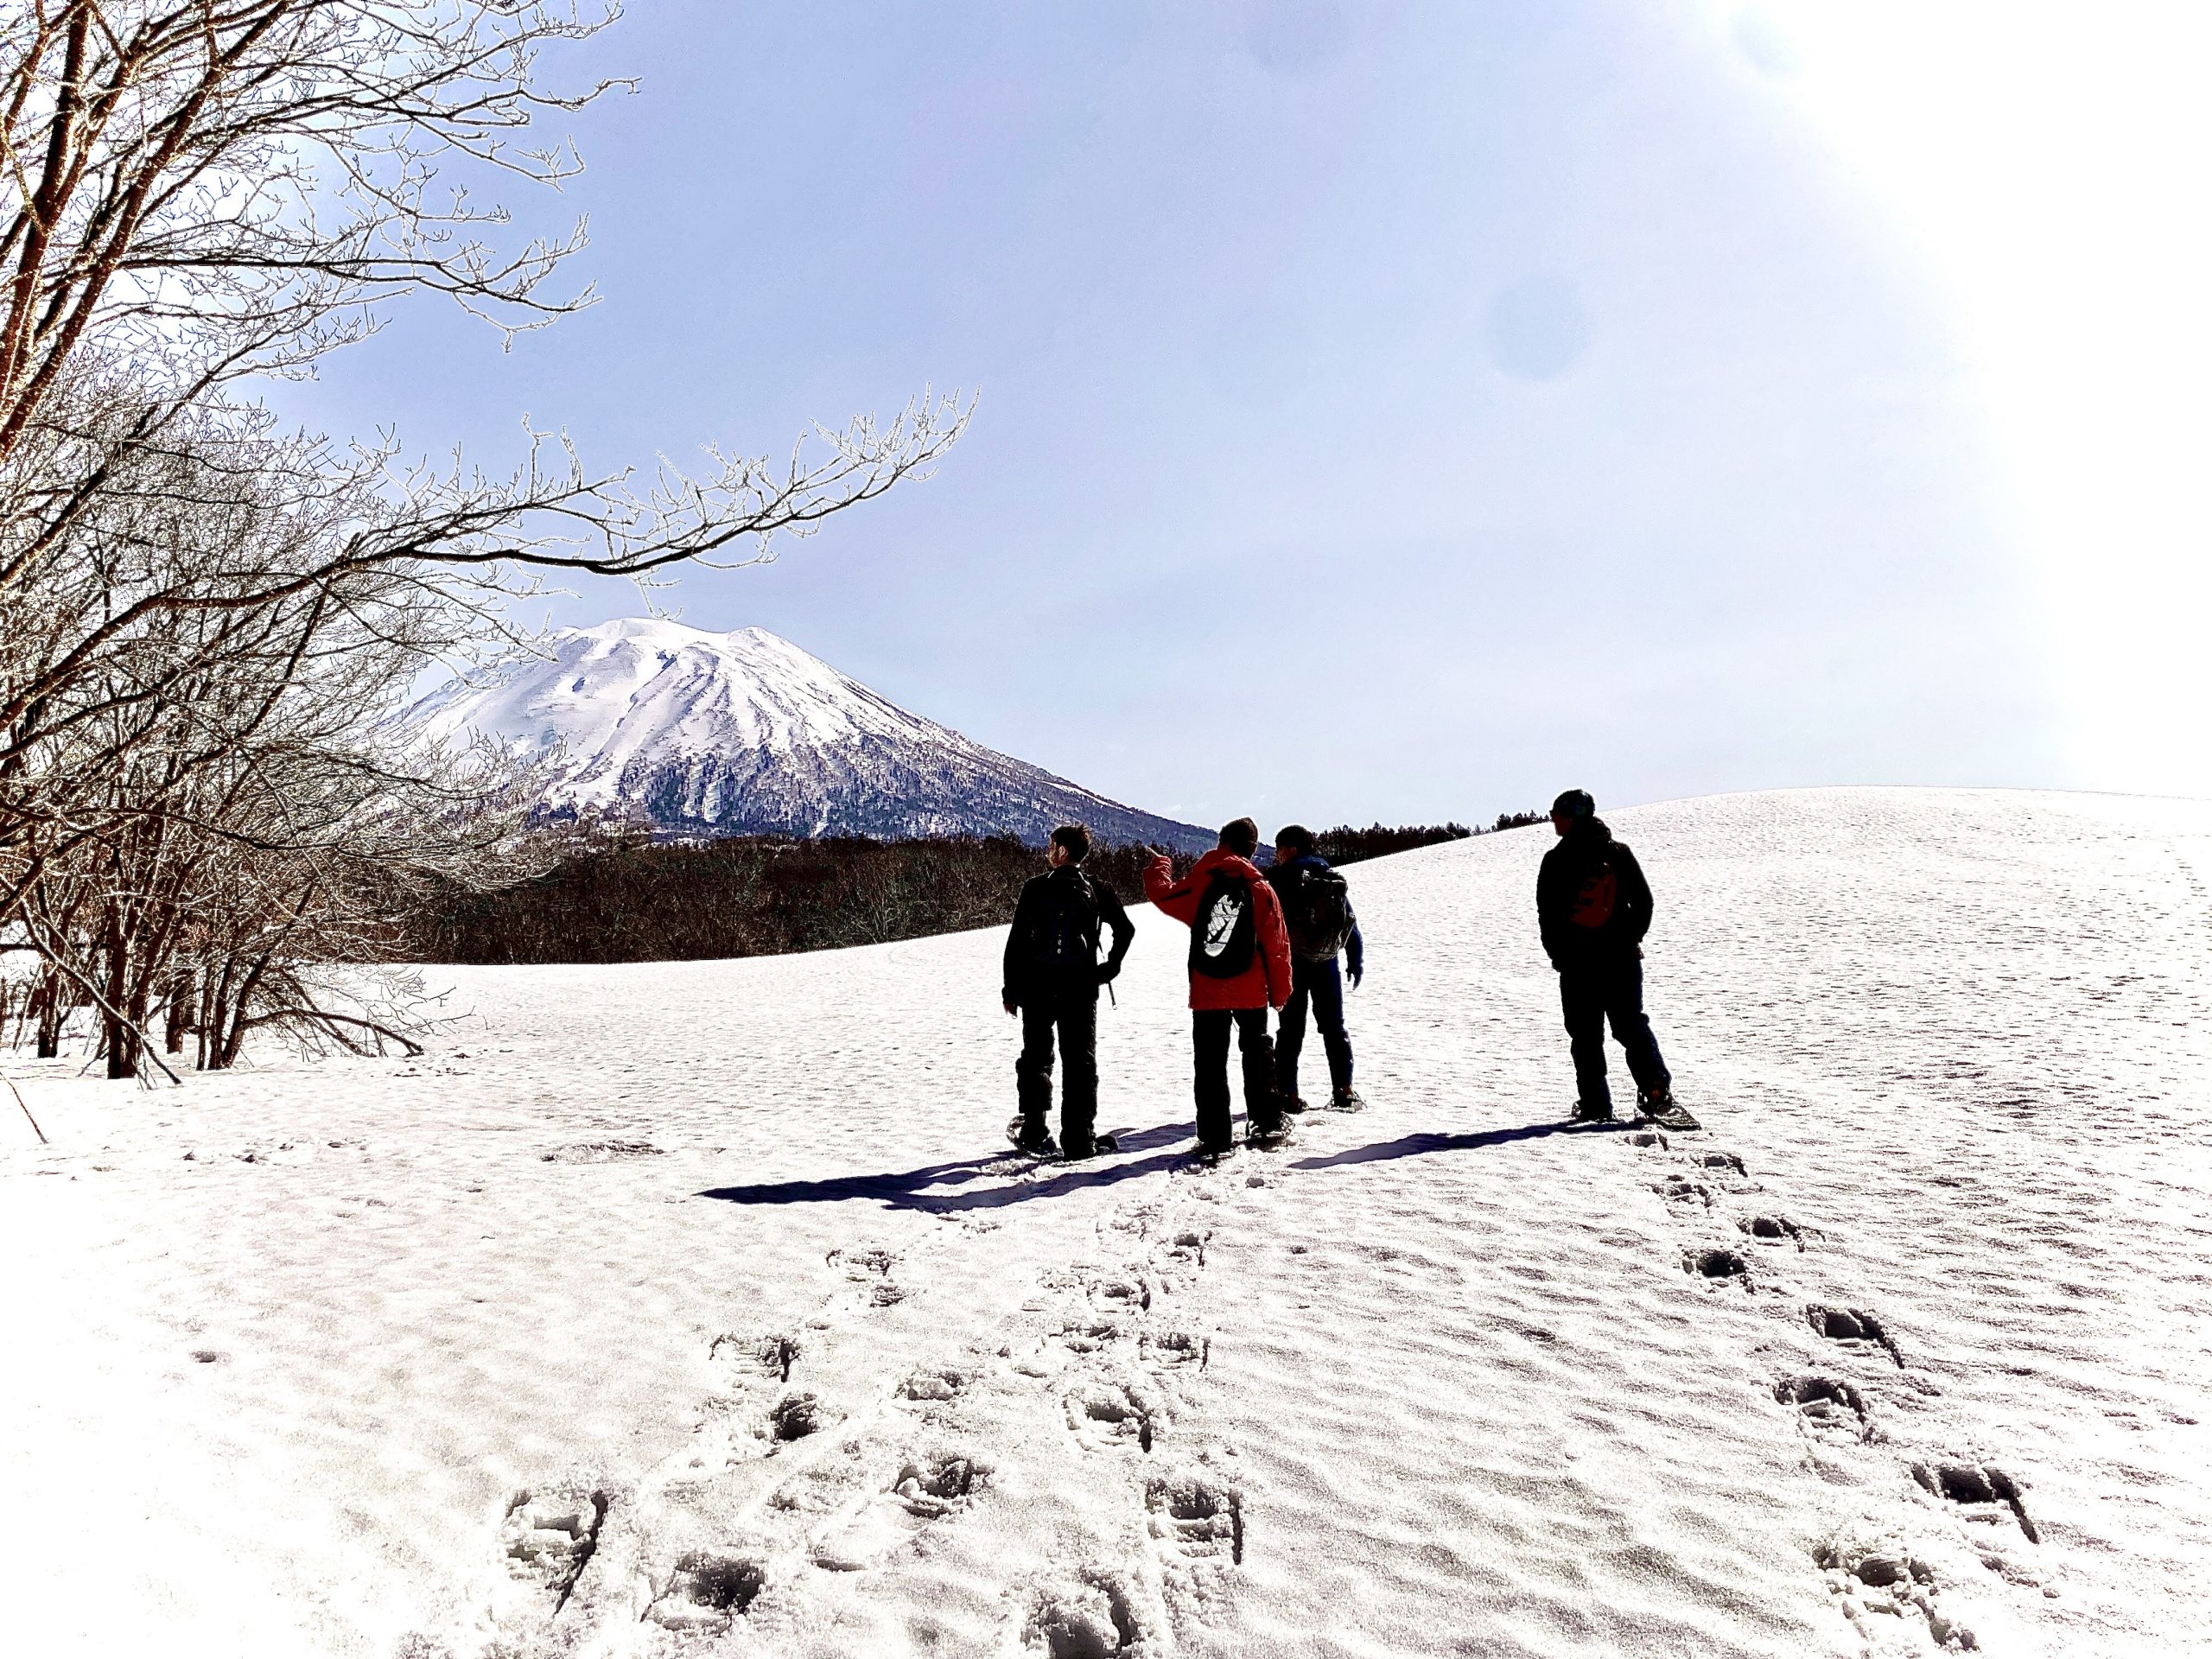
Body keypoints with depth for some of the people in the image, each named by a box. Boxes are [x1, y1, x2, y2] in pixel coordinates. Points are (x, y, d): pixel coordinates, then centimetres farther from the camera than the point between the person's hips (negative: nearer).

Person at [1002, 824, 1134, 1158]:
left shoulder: (1035, 888, -4)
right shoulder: (1098, 891, 2)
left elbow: (1016, 941, -4)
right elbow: (1125, 930, 0)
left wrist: (1011, 989, 2)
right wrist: (1108, 969, 7)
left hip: (1037, 987, -1)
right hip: (1081, 989, 1)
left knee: (1035, 1058, 12)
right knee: (1080, 1062, 5)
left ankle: (1034, 1133, 13)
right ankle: (1079, 1139, 1)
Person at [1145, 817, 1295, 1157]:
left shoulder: (1199, 883, -4)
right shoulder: (1261, 889, -3)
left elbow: (1163, 894, 10)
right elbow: (1276, 944, -2)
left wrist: (1158, 868, 32)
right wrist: (1279, 990, 9)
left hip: (1207, 993, 0)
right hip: (1250, 992, 1)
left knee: (1209, 1064, 5)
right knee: (1257, 1056, 17)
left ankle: (1214, 1138, 4)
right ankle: (1266, 1125, 22)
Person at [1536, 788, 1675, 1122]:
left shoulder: (1555, 860, -5)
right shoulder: (1620, 853, 3)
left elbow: (1546, 915, -3)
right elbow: (1644, 901, 5)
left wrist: (1558, 953, 8)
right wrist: (1633, 939, 15)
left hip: (1576, 961, -2)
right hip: (1622, 957, 2)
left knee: (1586, 1035, 5)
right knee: (1633, 1026, 10)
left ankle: (1594, 1106, 4)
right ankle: (1657, 1088, -5)